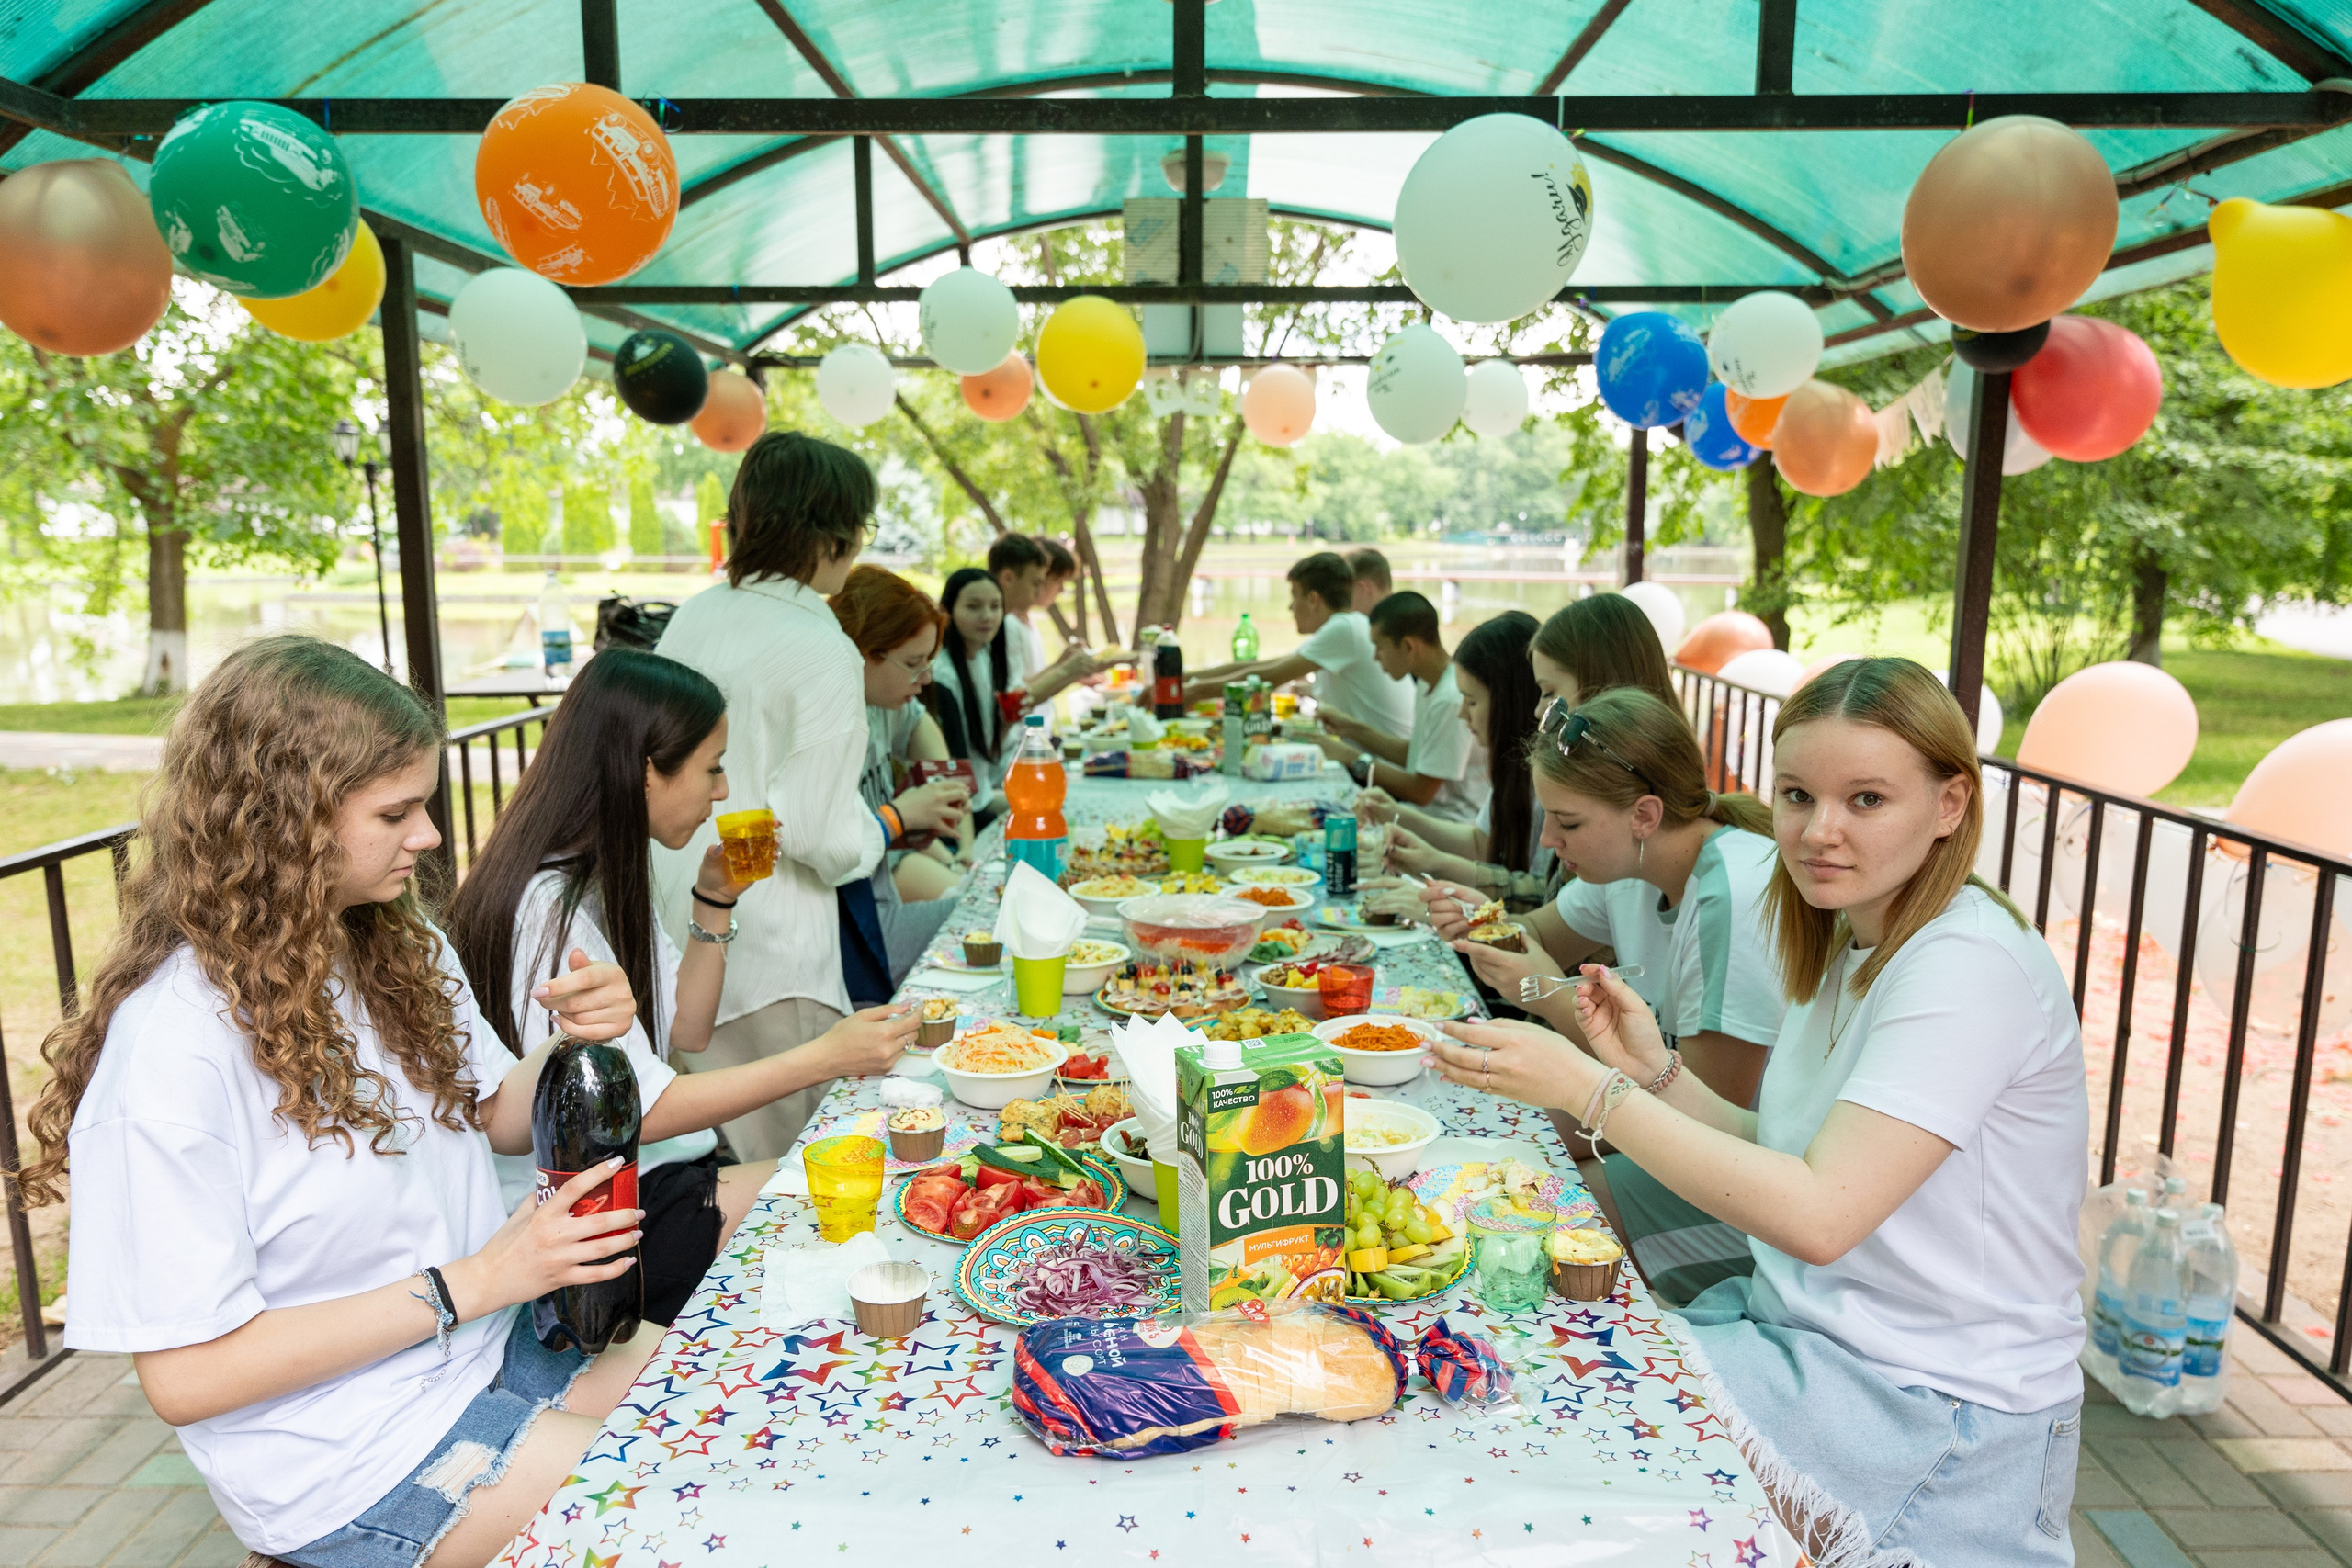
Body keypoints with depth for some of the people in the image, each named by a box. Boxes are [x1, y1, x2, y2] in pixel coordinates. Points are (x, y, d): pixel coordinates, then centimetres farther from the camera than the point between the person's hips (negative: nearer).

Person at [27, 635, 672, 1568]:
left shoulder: (396, 945, 2)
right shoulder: (173, 1048, -24)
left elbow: (500, 1119, 11)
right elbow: (183, 1376, -20)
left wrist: (576, 1043, -10)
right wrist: (467, 1285, -22)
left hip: (495, 1344, 8)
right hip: (351, 1465, -7)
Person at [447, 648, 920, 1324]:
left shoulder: (609, 879, 6)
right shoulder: (550, 911, -24)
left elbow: (686, 1031, 12)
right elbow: (645, 1108, -22)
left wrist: (716, 901, 0)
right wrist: (824, 1058, -23)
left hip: (644, 1174, 8)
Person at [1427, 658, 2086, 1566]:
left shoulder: (1969, 966, -22)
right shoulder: (1842, 944, 6)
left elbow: (1819, 1214, -29)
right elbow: (1779, 1159, 7)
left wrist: (1588, 1087, -29)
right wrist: (1654, 1072, -8)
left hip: (1935, 1409, -8)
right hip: (1810, 1335, 8)